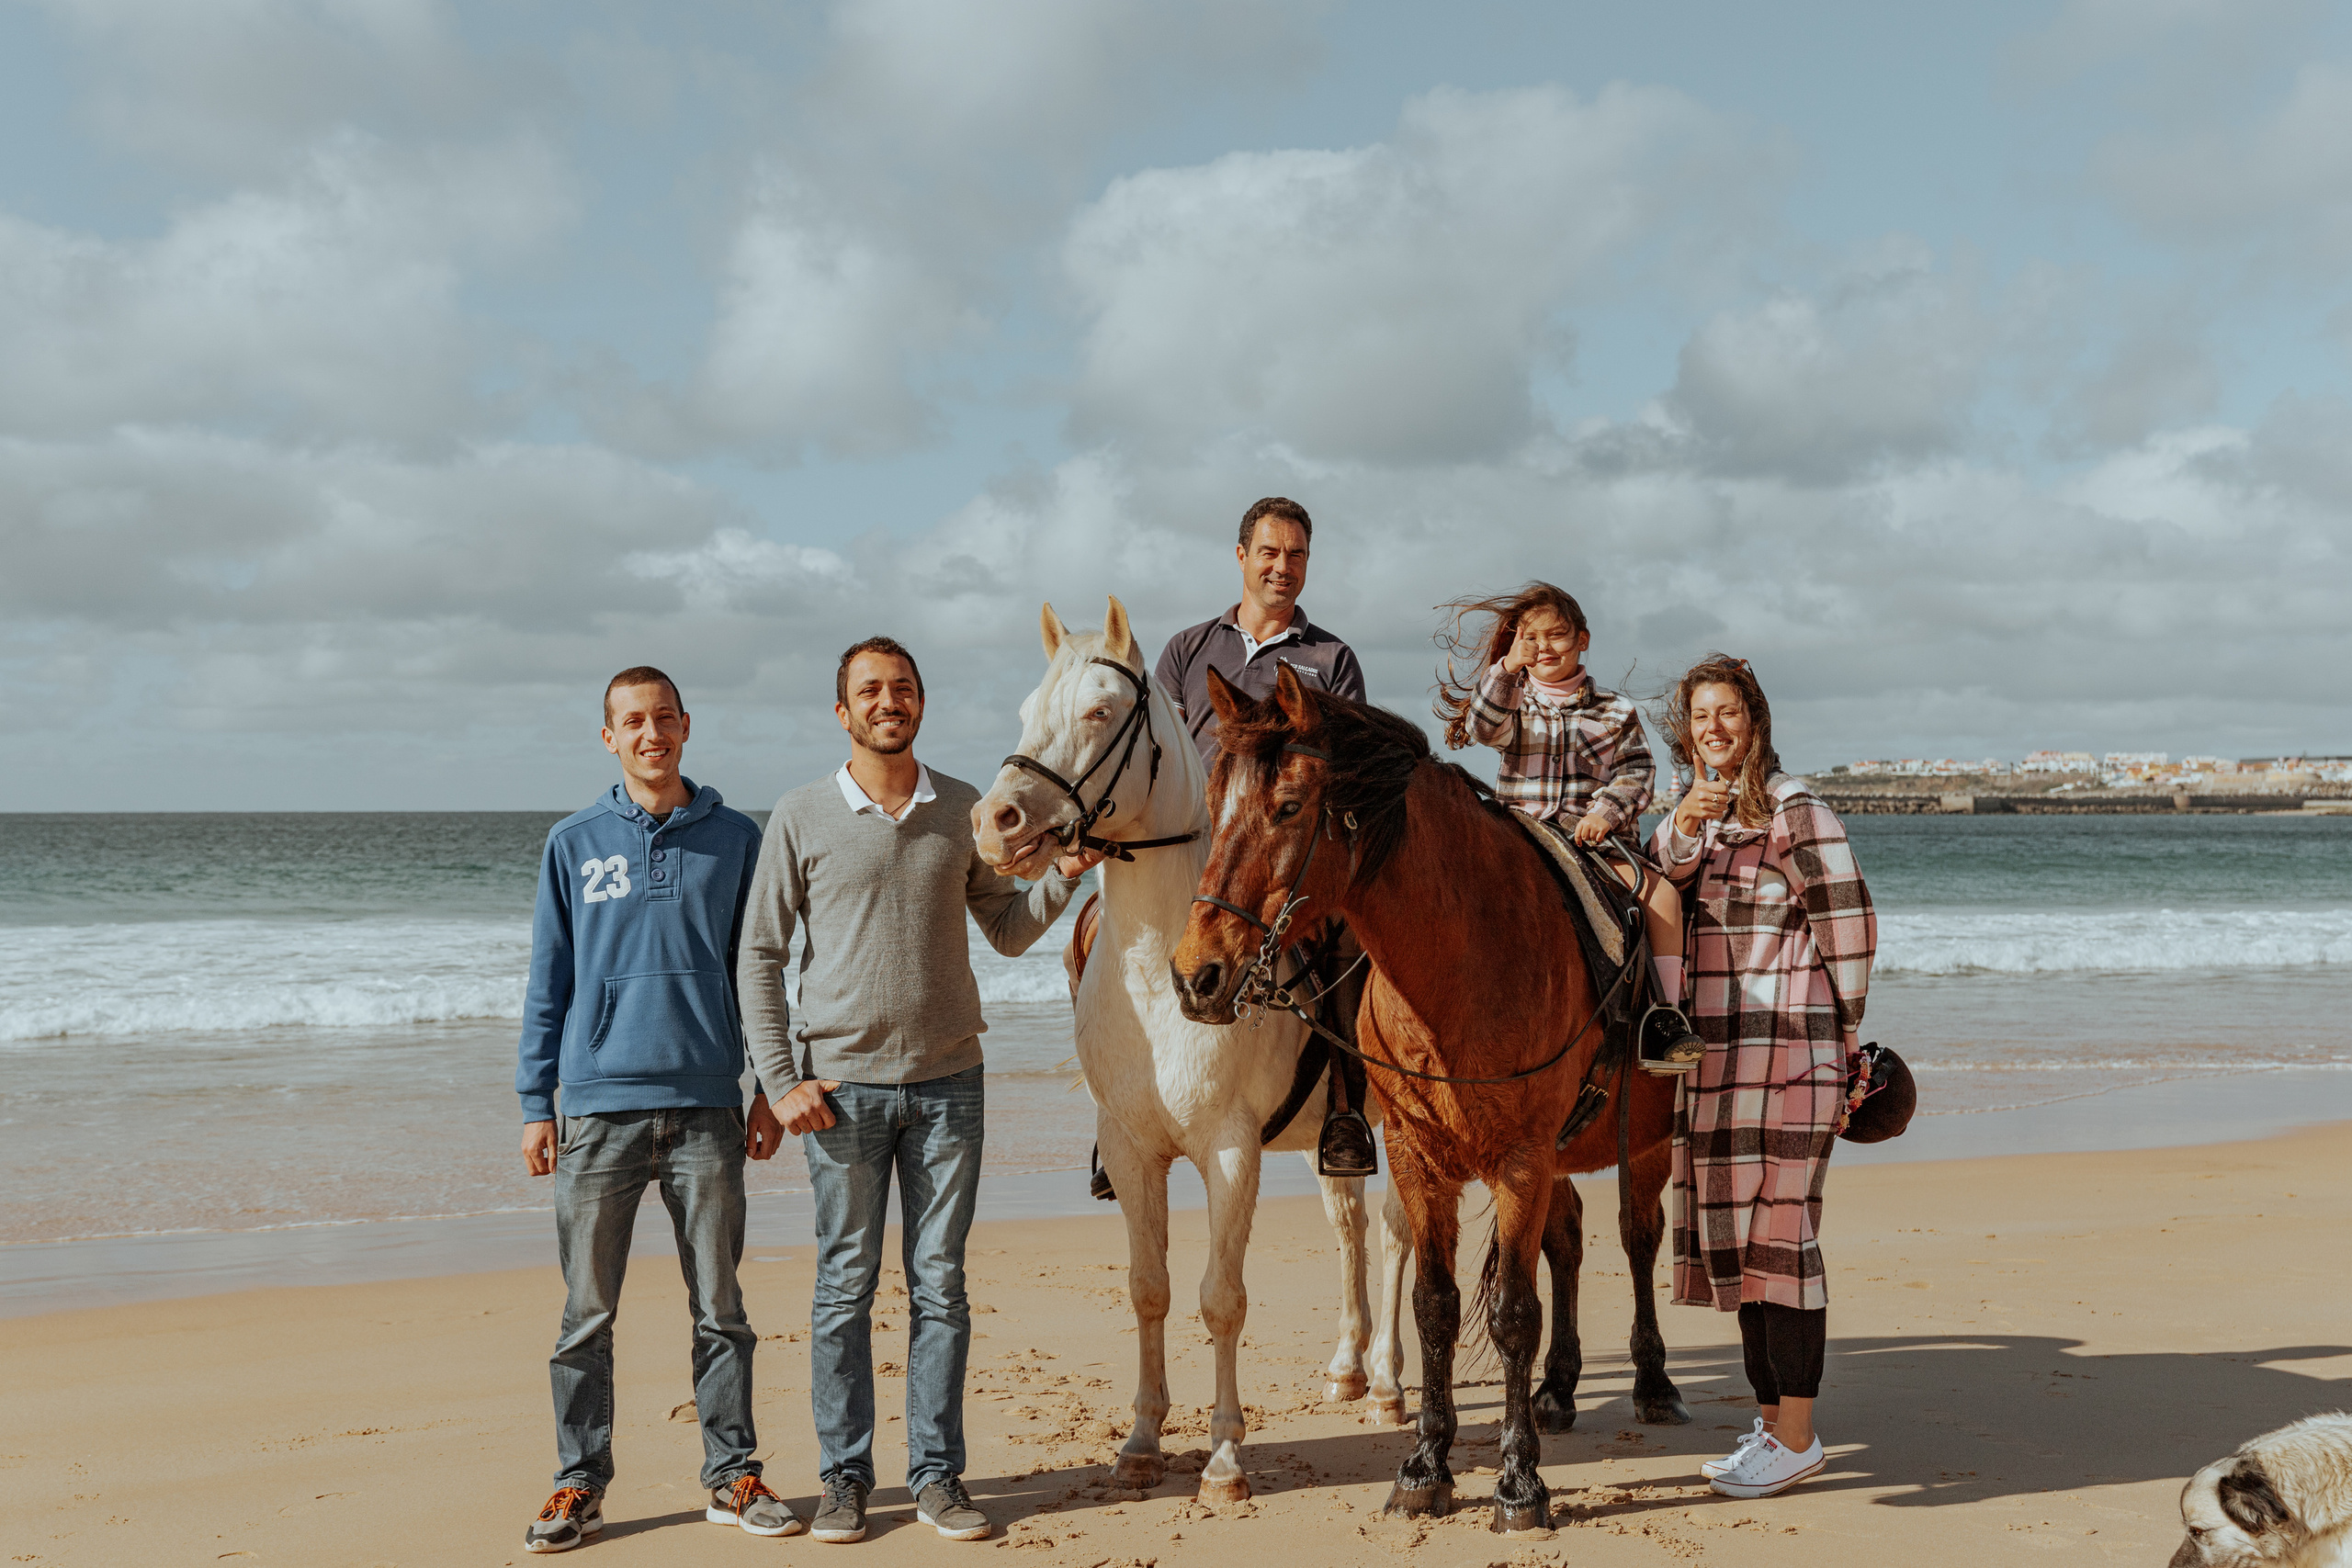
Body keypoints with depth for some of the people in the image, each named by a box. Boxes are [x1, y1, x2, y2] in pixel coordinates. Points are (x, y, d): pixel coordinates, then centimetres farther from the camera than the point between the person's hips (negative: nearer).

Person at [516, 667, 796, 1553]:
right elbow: (549, 983, 8)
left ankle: (732, 1476, 15)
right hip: (599, 1107, 0)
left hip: (707, 1110, 0)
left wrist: (771, 1089, 5)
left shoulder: (735, 840, 7)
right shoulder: (573, 845, 7)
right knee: (587, 1314, 4)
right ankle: (580, 1486, 14)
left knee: (720, 1307, 5)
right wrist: (535, 1105, 3)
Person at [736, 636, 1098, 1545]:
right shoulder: (801, 820, -1)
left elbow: (1007, 933, 13)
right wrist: (781, 1080, -5)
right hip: (842, 1085, -2)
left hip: (948, 1079, 2)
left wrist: (1064, 876, -6)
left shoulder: (966, 812, 6)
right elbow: (759, 956, 1)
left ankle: (937, 1473, 16)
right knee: (845, 1287, 5)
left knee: (939, 1285, 7)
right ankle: (844, 1476, 16)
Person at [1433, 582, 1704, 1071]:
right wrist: (1507, 670, -17)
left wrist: (1605, 812, -14)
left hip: (1596, 839, 0)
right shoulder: (1513, 704, 14)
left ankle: (1665, 1015, -21)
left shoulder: (1615, 712, 13)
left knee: (1661, 891, -23)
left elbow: (1635, 773, 4)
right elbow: (1483, 727, -8)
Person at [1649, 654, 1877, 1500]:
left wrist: (1840, 1030, -2)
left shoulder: (1792, 808, -8)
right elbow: (1671, 869, -3)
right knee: (1733, 1231, 11)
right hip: (1717, 1053, 8)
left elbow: (1848, 918, -7)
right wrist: (1685, 824, -24)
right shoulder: (1701, 807, 16)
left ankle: (1797, 1434, 1)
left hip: (1784, 1049, -8)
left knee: (1776, 1230, -6)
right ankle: (1770, 1416, 21)